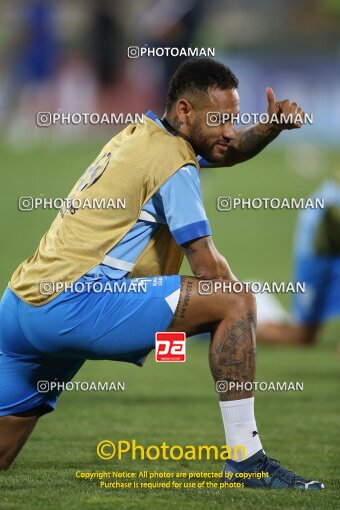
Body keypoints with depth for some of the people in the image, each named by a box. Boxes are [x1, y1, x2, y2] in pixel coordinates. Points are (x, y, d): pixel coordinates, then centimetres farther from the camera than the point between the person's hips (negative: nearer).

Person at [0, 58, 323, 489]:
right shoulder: (173, 163, -7)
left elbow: (226, 152, 35)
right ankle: (245, 460, -16)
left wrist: (271, 127, 15)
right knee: (235, 302, -12)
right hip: (72, 304, -10)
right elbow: (208, 268, -6)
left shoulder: (140, 134, 19)